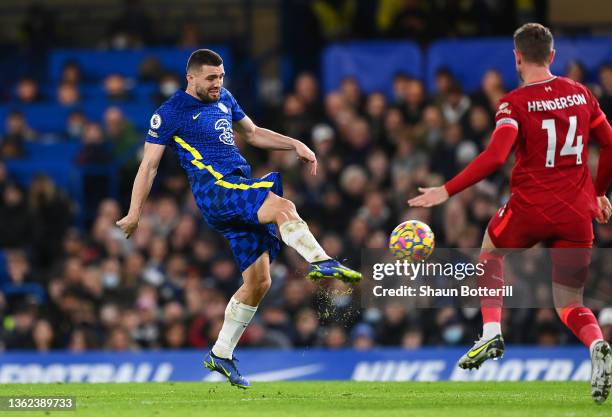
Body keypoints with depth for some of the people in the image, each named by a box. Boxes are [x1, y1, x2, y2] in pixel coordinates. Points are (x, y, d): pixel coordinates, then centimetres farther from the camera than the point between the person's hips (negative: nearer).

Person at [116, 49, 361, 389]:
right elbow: (149, 164, 2)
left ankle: (221, 354, 10)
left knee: (259, 281, 0)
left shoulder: (224, 99, 20)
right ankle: (320, 262, -47)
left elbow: (253, 134, 34)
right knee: (282, 207, -33)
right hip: (214, 189, -7)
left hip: (243, 189, 7)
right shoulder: (170, 113, 1)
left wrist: (295, 145, 21)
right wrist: (135, 213, -1)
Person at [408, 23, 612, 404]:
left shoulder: (515, 103, -8)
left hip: (530, 208, -3)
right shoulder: (581, 94, 7)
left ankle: (491, 333, 13)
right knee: (570, 304, 11)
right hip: (577, 215, 3)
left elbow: (494, 157, -21)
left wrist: (446, 192, -16)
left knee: (491, 250, 30)